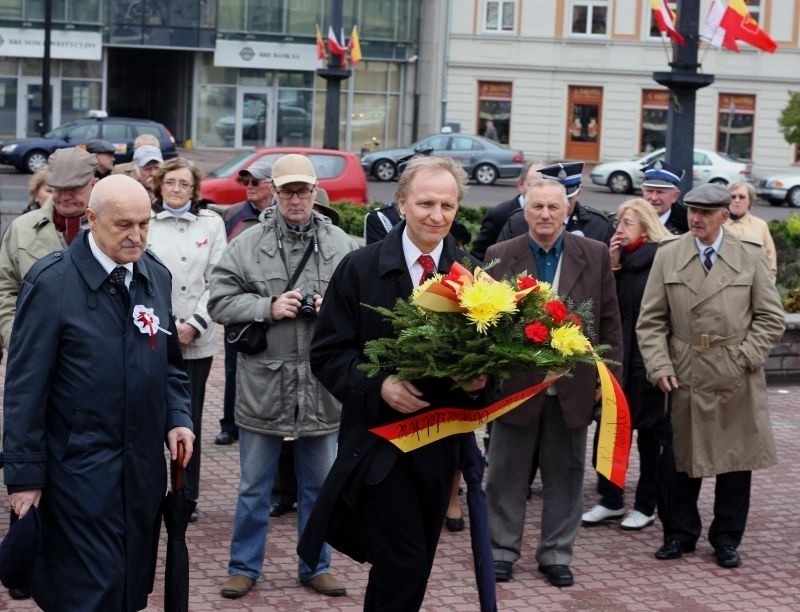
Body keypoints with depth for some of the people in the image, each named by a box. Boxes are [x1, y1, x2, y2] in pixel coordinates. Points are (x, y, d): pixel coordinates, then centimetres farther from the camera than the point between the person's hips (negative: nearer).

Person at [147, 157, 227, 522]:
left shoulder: (211, 224, 6)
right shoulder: (144, 223, 1)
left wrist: (194, 325, -5)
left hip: (197, 340, 1)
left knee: (190, 419, 5)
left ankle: (188, 494, 14)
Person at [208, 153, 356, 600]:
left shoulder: (342, 245, 2)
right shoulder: (247, 244, -1)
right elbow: (220, 302, -4)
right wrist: (268, 308, -15)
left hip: (322, 387, 1)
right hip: (263, 384, -1)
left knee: (319, 486, 14)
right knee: (255, 487, 10)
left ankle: (316, 566, 28)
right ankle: (245, 566, 24)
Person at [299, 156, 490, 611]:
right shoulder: (360, 268, -5)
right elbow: (328, 354, -5)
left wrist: (480, 379, -16)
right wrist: (378, 387, -21)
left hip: (441, 442, 3)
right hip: (379, 441, -3)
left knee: (416, 567, 15)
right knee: (403, 566, -10)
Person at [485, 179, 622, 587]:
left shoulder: (595, 255, 2)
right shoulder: (499, 256, -1)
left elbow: (608, 321, 4)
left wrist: (609, 376, 1)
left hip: (573, 385, 1)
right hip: (515, 383, -1)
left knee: (565, 474, 10)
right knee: (507, 473, 9)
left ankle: (556, 554, 22)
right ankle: (502, 550, 22)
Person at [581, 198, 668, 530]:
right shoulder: (617, 257, 5)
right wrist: (612, 267, -7)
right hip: (617, 355, 5)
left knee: (649, 432, 8)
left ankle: (646, 505, 19)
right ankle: (611, 500, 19)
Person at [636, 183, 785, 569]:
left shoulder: (751, 256, 1)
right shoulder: (668, 256, 4)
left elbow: (771, 318, 2)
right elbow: (651, 320, 4)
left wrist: (744, 358, -8)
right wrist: (659, 366, -6)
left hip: (737, 379, 0)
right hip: (685, 374, 1)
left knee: (736, 458, 7)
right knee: (683, 455, 8)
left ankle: (727, 539, 20)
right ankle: (680, 534, 22)